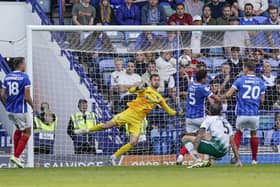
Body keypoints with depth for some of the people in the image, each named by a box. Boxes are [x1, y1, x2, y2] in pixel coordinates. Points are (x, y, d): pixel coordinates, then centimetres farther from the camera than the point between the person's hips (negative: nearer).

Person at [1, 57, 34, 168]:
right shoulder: (24, 77, -13)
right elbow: (27, 97, -16)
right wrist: (33, 106, 1)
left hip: (10, 110, 7)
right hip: (21, 110, -7)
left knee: (19, 129, 26)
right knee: (27, 132, 7)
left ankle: (15, 154, 23)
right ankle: (16, 156, -3)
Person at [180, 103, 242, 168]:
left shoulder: (209, 118, 9)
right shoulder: (226, 122, 25)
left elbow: (200, 135, -6)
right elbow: (233, 143, 22)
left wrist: (195, 150, -17)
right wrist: (238, 160, 21)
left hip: (214, 149, -7)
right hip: (223, 152, 7)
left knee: (185, 138, 2)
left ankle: (198, 161, -19)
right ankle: (209, 161, 14)